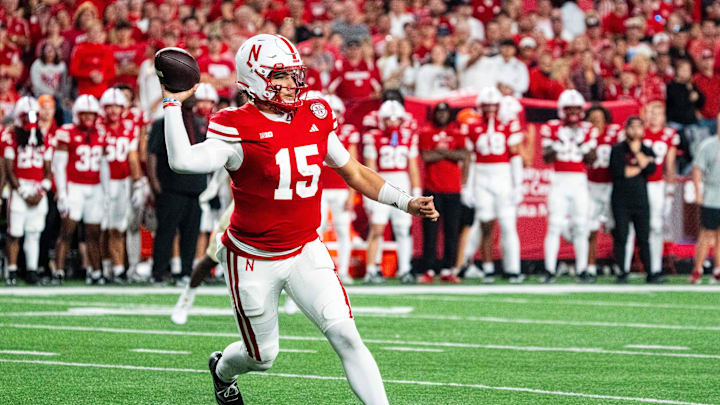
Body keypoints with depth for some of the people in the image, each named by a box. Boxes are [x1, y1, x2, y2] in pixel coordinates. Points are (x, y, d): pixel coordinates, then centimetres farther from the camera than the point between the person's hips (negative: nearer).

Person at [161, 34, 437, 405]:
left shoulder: (315, 118, -1)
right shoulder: (239, 129, -19)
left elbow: (353, 172, 12)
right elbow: (182, 161, -35)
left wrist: (407, 203, 6)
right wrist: (173, 104, -31)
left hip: (305, 252, 4)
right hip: (253, 260, -3)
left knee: (346, 336, -12)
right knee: (262, 355, 13)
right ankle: (223, 370, 49)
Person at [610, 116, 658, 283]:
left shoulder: (647, 150, 13)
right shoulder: (617, 149, 4)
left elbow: (650, 169, -6)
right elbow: (618, 171, -11)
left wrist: (637, 152, -7)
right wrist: (640, 166, -3)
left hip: (641, 200, 2)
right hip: (621, 201, -2)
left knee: (644, 239, 1)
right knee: (621, 237, -4)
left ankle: (651, 274, 2)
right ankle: (621, 272, 2)